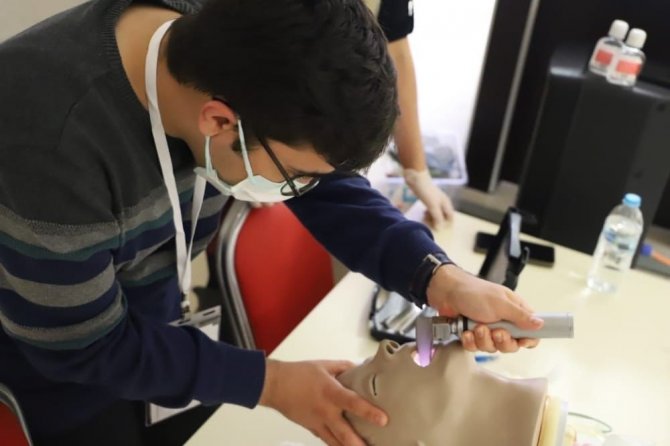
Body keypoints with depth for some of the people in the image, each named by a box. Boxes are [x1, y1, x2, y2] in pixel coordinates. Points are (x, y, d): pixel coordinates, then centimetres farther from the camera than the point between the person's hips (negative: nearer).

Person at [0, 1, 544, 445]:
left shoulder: (231, 54, -22)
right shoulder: (49, 143, -40)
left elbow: (330, 187, -12)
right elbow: (83, 344, -28)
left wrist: (437, 277, -27)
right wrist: (270, 382, -24)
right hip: (53, 359, -5)